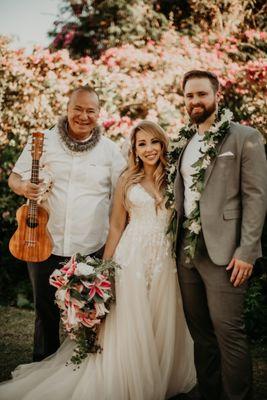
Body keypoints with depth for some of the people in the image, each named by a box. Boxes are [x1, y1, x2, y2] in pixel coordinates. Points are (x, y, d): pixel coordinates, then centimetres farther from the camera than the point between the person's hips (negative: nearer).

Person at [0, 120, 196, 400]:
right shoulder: (127, 180, 2)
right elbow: (116, 226, 4)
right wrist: (105, 266, 1)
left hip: (164, 259, 2)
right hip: (132, 257, -1)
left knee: (161, 325, 10)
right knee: (129, 325, 4)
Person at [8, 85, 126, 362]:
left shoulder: (110, 150, 0)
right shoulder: (43, 141, 0)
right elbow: (14, 178, 6)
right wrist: (24, 188, -19)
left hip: (91, 249, 0)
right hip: (45, 245, 1)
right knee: (45, 311, 15)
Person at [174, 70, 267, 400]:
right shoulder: (183, 142, 14)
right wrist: (176, 243, 8)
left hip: (223, 251, -5)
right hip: (187, 252, 6)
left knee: (228, 331, -5)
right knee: (200, 332, 13)